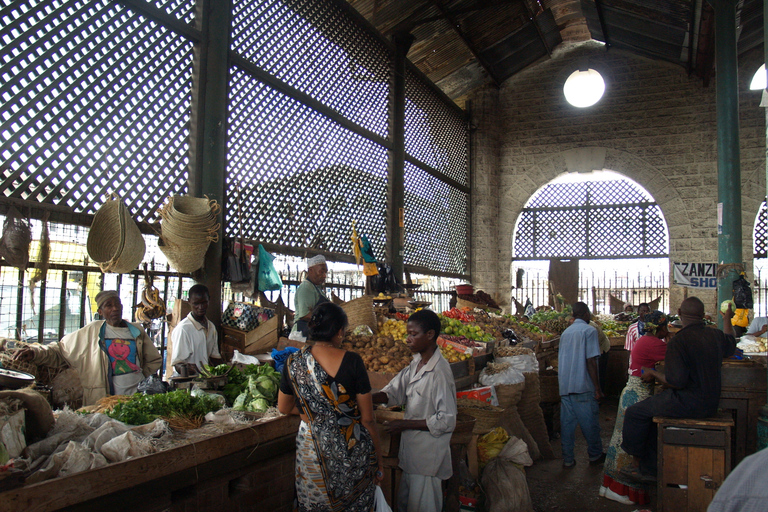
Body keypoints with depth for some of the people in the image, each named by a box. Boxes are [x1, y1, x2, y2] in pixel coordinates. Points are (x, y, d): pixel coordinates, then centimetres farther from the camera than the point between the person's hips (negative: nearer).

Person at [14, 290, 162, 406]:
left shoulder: (137, 331, 14)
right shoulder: (91, 332, 9)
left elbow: (155, 360, 23)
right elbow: (60, 350, 11)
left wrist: (140, 375, 9)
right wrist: (35, 353, -5)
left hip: (137, 396, 1)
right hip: (102, 402, -1)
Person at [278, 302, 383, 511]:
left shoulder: (294, 362, -8)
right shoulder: (352, 362, -16)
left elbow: (284, 408, 9)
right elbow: (367, 419, -11)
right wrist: (378, 460, 1)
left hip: (312, 452, 2)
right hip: (353, 452, -2)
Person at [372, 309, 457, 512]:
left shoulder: (439, 372, -24)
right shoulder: (416, 363, 3)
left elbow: (446, 421, -23)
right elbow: (395, 391, 7)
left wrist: (405, 424, -19)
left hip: (427, 453, -8)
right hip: (410, 448, 8)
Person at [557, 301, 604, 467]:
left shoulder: (565, 332, 14)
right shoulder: (589, 330, -6)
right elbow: (591, 361, -13)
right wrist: (597, 388, -9)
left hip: (565, 386, 6)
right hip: (583, 386, -6)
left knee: (566, 422, 7)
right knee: (590, 422, 8)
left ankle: (567, 458, 10)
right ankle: (595, 455, 21)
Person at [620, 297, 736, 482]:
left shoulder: (679, 340, -21)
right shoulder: (716, 335, 3)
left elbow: (676, 382, -24)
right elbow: (731, 345, 30)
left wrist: (652, 373, -6)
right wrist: (727, 319, 45)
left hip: (689, 403, -9)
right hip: (710, 403, 9)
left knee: (635, 413, 2)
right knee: (652, 412, 21)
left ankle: (637, 463, 15)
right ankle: (648, 469, 23)